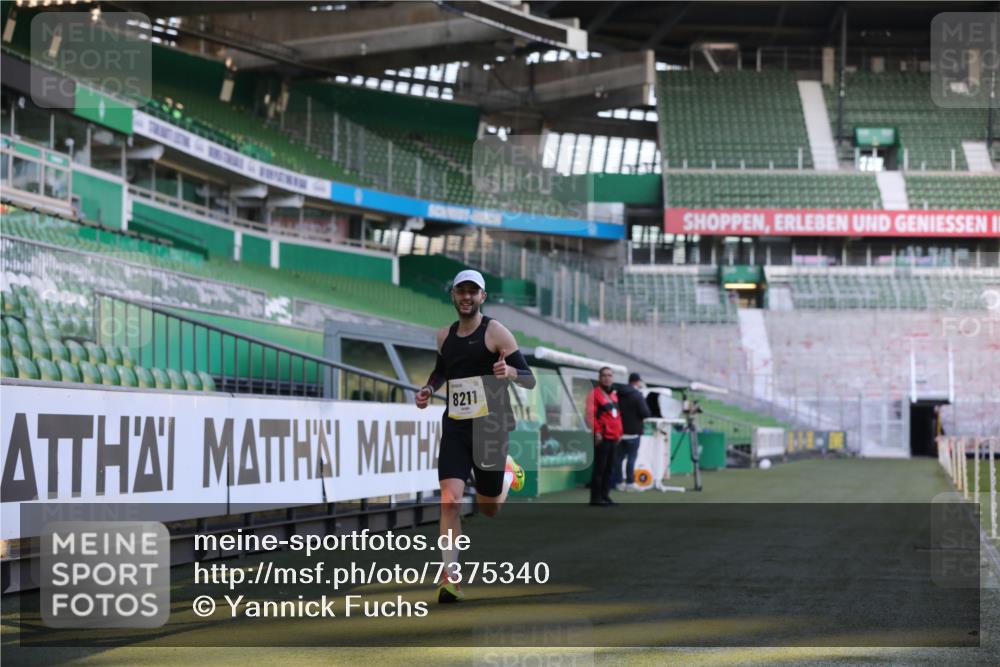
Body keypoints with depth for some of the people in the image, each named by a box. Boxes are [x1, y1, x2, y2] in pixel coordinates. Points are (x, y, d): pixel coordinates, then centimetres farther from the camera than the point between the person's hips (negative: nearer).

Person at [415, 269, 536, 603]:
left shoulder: (495, 332, -6)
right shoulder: (444, 336, 10)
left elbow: (529, 380, -7)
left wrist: (509, 371, -29)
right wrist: (429, 388, 10)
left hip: (488, 426, -3)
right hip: (454, 426, 3)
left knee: (489, 508, 9)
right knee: (450, 499, -15)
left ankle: (508, 472, 43)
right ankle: (451, 577, -12)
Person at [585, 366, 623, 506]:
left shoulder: (613, 395, 19)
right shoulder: (594, 394, -7)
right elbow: (590, 414, -15)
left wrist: (619, 432, 16)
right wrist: (596, 432, -21)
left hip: (613, 437, 8)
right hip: (602, 437, -8)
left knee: (609, 468, 10)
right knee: (599, 467, -7)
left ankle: (605, 495, 16)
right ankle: (595, 497, -5)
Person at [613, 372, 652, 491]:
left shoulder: (619, 394, 7)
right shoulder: (637, 395, -12)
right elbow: (645, 413, -16)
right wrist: (649, 414, 4)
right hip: (633, 431, -6)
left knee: (618, 457, 9)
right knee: (632, 457, 0)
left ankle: (618, 482, 11)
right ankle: (630, 482, -2)